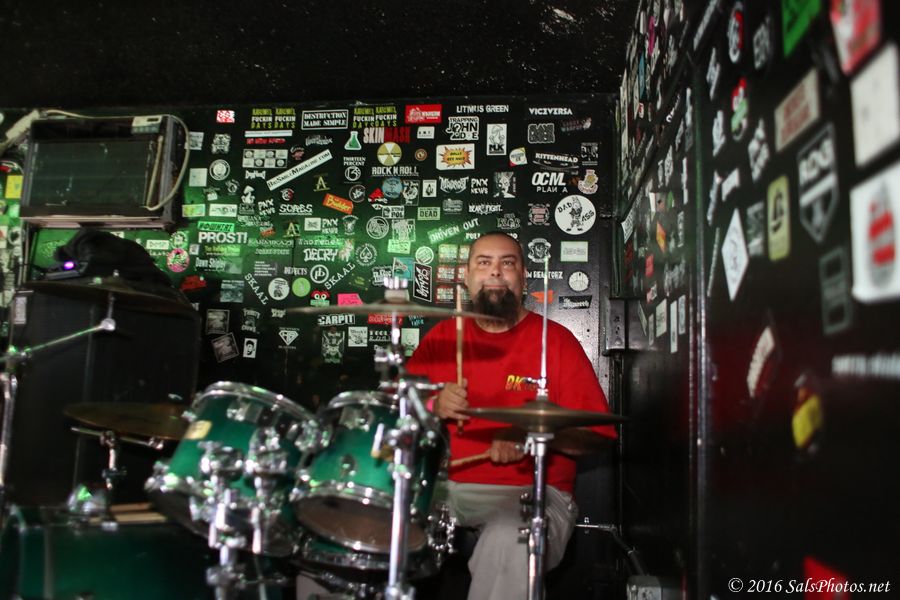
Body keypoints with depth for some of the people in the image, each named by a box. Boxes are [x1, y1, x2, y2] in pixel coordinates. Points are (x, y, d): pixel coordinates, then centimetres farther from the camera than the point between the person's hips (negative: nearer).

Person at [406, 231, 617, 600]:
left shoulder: (555, 340, 1)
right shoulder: (441, 336, 12)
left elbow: (596, 433, -2)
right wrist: (433, 407, -10)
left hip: (529, 491, -3)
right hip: (441, 485, 4)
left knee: (512, 542, -36)